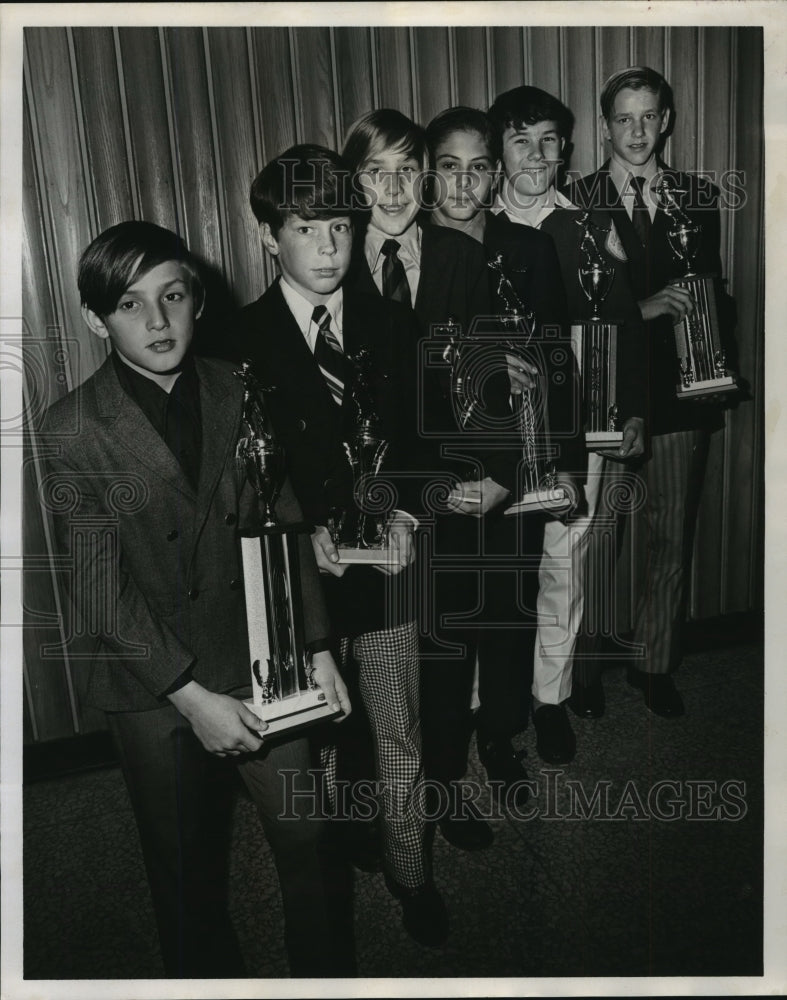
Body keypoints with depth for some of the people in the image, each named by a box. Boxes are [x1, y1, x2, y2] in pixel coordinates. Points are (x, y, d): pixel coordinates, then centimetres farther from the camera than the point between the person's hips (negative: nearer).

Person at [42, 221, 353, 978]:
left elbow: (284, 526, 2)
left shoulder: (237, 395, -3)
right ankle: (208, 975, 44)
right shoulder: (74, 427, -12)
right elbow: (98, 591, -14)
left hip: (258, 660, 3)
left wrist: (317, 649, -2)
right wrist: (193, 696, -16)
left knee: (305, 836, 14)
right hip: (152, 687, -2)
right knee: (187, 867, 16)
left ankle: (323, 971, 40)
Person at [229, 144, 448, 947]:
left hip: (386, 566, 2)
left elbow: (412, 437, 4)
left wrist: (401, 513, -13)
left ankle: (409, 874, 38)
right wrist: (307, 530, -19)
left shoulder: (390, 324, 2)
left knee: (399, 739, 15)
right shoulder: (241, 340, -6)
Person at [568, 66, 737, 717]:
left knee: (673, 540, 9)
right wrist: (641, 308, -18)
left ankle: (656, 665, 26)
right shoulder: (577, 202, 1)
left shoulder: (700, 197, 11)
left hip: (679, 390, 3)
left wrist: (718, 365, -2)